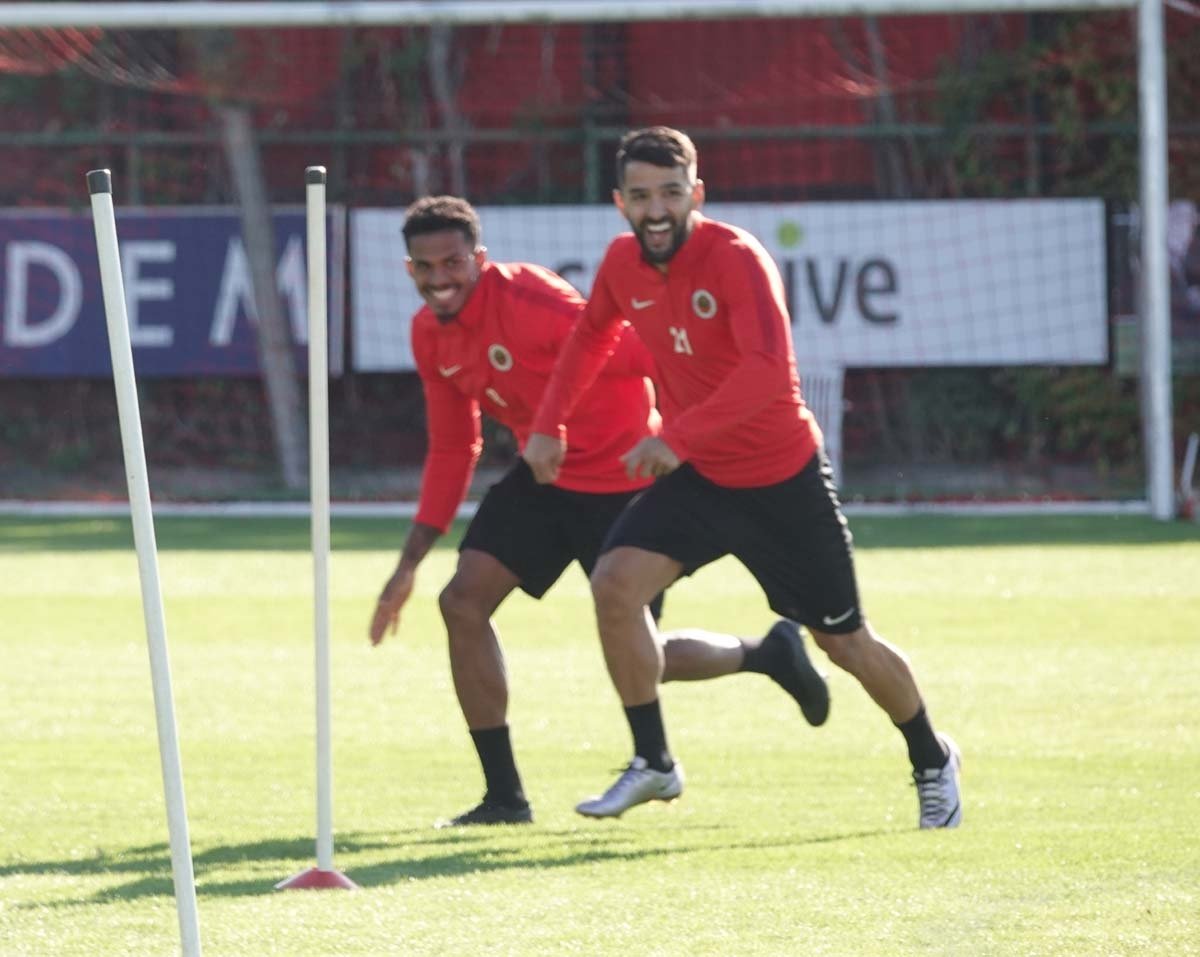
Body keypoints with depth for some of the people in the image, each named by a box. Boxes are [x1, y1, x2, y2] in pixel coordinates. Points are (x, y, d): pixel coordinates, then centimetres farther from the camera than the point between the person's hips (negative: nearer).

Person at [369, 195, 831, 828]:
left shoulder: (528, 299, -25)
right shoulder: (430, 335, 0)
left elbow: (632, 353, -25)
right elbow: (451, 449, 11)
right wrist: (410, 562, 8)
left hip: (619, 481, -7)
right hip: (543, 476, 7)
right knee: (462, 602, -9)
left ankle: (771, 654, 25)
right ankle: (503, 795, 0)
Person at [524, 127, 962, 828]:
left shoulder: (735, 258, -25)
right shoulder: (623, 264, -4)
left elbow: (769, 371, -38)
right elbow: (593, 336, 18)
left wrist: (676, 438, -43)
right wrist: (550, 423, 7)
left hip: (784, 480, -5)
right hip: (696, 478, 5)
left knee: (845, 641, 7)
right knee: (615, 583, -18)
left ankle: (934, 761, 33)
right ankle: (653, 764, -6)